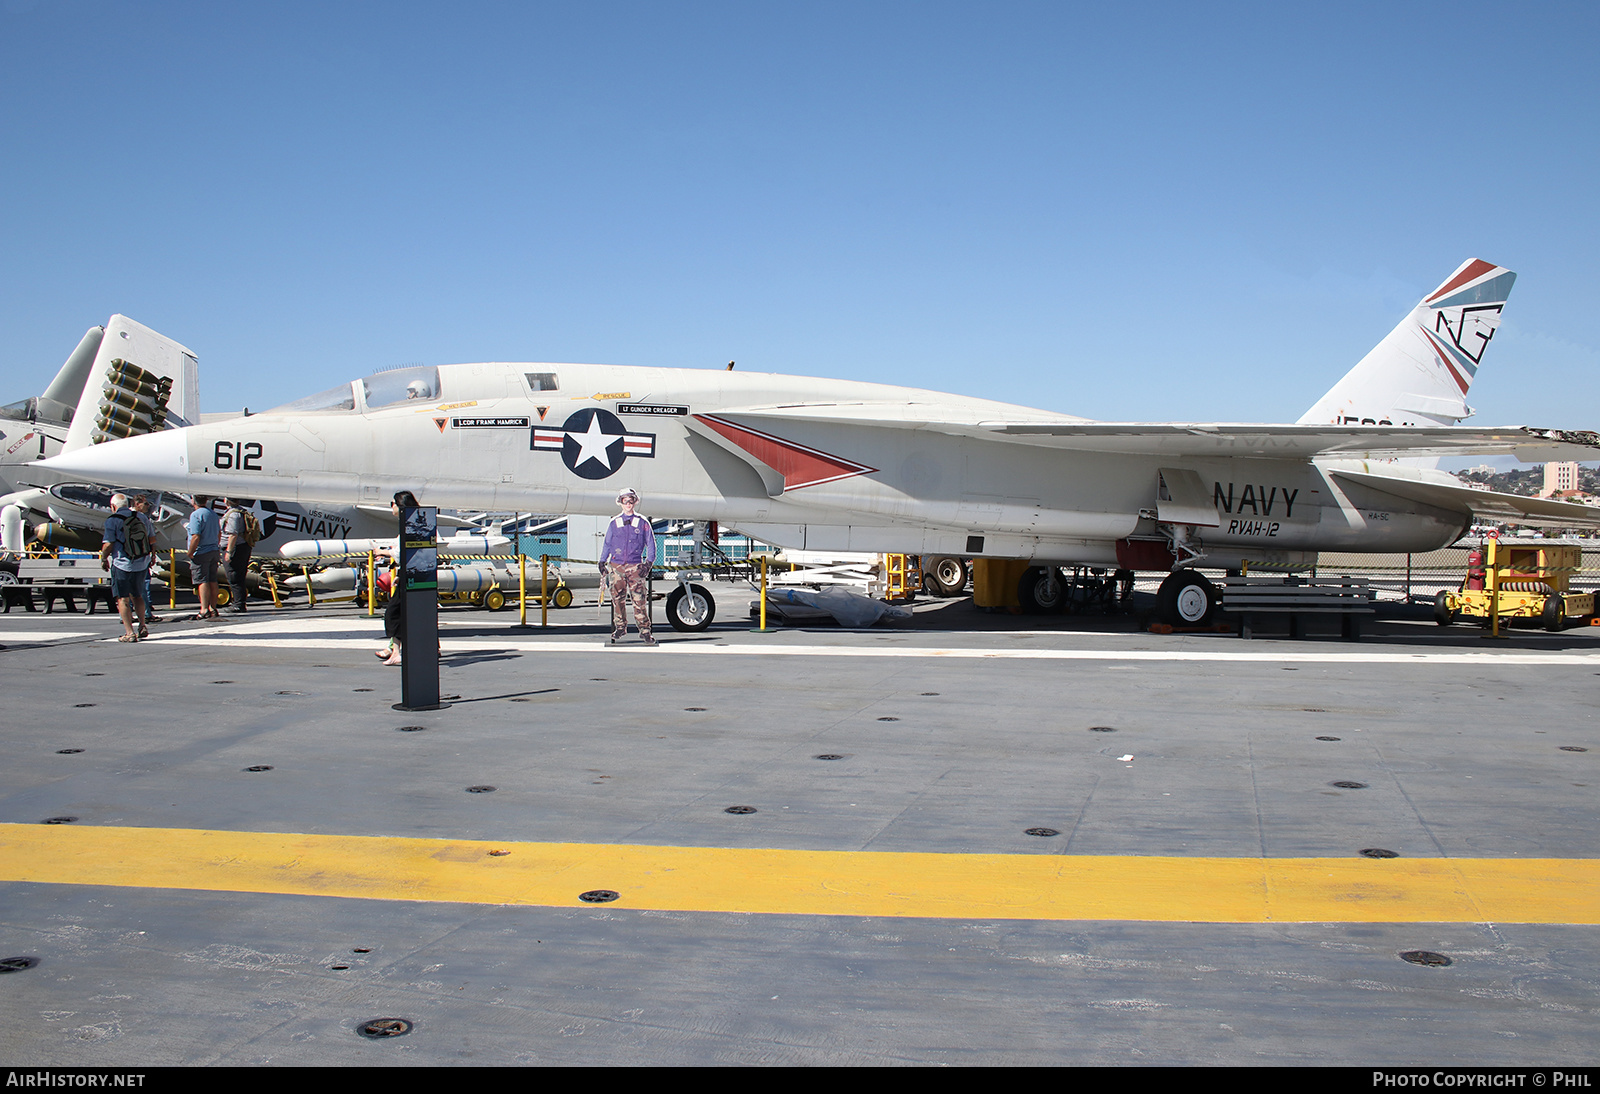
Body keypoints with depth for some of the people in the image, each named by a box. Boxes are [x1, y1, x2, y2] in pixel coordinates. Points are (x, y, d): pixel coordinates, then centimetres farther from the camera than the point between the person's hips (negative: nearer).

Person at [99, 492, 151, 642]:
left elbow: (108, 544, -13)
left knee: (123, 599, 0)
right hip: (141, 563, 6)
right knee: (137, 596, 20)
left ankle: (130, 633, -3)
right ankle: (142, 627, 20)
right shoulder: (139, 517, 9)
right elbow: (148, 538, 15)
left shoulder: (113, 520, -9)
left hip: (122, 564, -6)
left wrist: (104, 559, 3)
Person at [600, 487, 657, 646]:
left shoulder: (642, 522, 7)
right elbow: (607, 544, 19)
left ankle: (644, 630, -3)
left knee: (639, 600, -8)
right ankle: (620, 628, 16)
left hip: (635, 566, -2)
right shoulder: (614, 523, 12)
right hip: (616, 565, 2)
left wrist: (649, 562, -1)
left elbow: (651, 544, 9)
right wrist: (602, 561, 12)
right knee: (617, 598, 3)